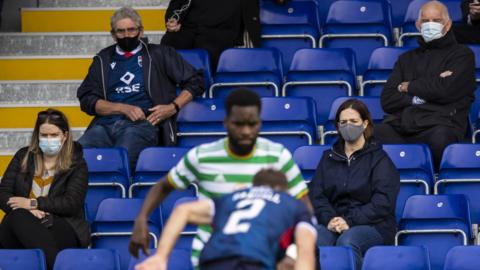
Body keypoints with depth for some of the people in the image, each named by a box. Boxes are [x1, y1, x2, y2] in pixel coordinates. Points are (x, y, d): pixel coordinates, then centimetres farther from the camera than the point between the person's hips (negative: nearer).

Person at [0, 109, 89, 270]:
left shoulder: (76, 164, 8)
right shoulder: (23, 157, 17)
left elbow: (72, 204, -5)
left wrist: (33, 203, -14)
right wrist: (27, 210, -13)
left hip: (62, 227, -3)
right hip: (20, 226, 3)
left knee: (20, 218, -35)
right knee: (19, 216, -35)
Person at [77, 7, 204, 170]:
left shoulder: (158, 55, 19)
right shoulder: (103, 60, 25)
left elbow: (195, 82, 17)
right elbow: (87, 99, 14)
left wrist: (173, 107, 0)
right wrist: (123, 108, -2)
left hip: (143, 124, -3)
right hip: (106, 124, 3)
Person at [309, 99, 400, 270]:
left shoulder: (379, 159, 9)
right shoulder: (329, 158, 23)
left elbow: (382, 203, -3)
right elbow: (316, 195, 11)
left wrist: (350, 221, -15)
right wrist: (329, 219, -10)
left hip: (372, 225, -3)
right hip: (333, 223, 3)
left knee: (347, 241, -38)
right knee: (316, 241, -34)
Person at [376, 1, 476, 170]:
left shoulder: (462, 54, 17)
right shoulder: (407, 59, 31)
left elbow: (445, 89, -2)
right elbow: (387, 100, 18)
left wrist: (409, 87, 12)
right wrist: (419, 97, 2)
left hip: (440, 123, -3)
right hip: (401, 125, 3)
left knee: (440, 138, -41)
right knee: (375, 134, -33)